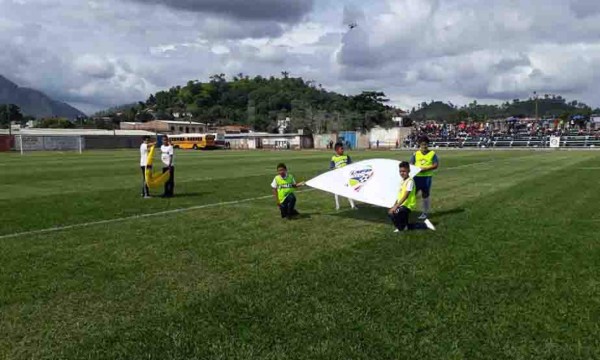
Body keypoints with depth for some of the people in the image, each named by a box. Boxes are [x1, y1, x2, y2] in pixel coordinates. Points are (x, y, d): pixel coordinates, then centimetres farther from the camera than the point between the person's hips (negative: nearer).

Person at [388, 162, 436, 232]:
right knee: (406, 226, 14)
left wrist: (396, 206, -28)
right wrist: (394, 206, 6)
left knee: (392, 213, -32)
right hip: (402, 206, 9)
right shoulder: (402, 181, 12)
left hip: (407, 206, -9)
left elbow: (405, 196, -23)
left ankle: (401, 228, -7)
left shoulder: (410, 181, -15)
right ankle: (425, 224, 26)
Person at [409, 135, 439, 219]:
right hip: (416, 176, 2)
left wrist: (426, 168, -19)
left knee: (425, 195, 7)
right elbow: (411, 164, 6)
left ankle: (425, 213, 19)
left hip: (427, 177, -2)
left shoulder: (432, 154, -2)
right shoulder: (416, 154, 6)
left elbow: (436, 165, -7)